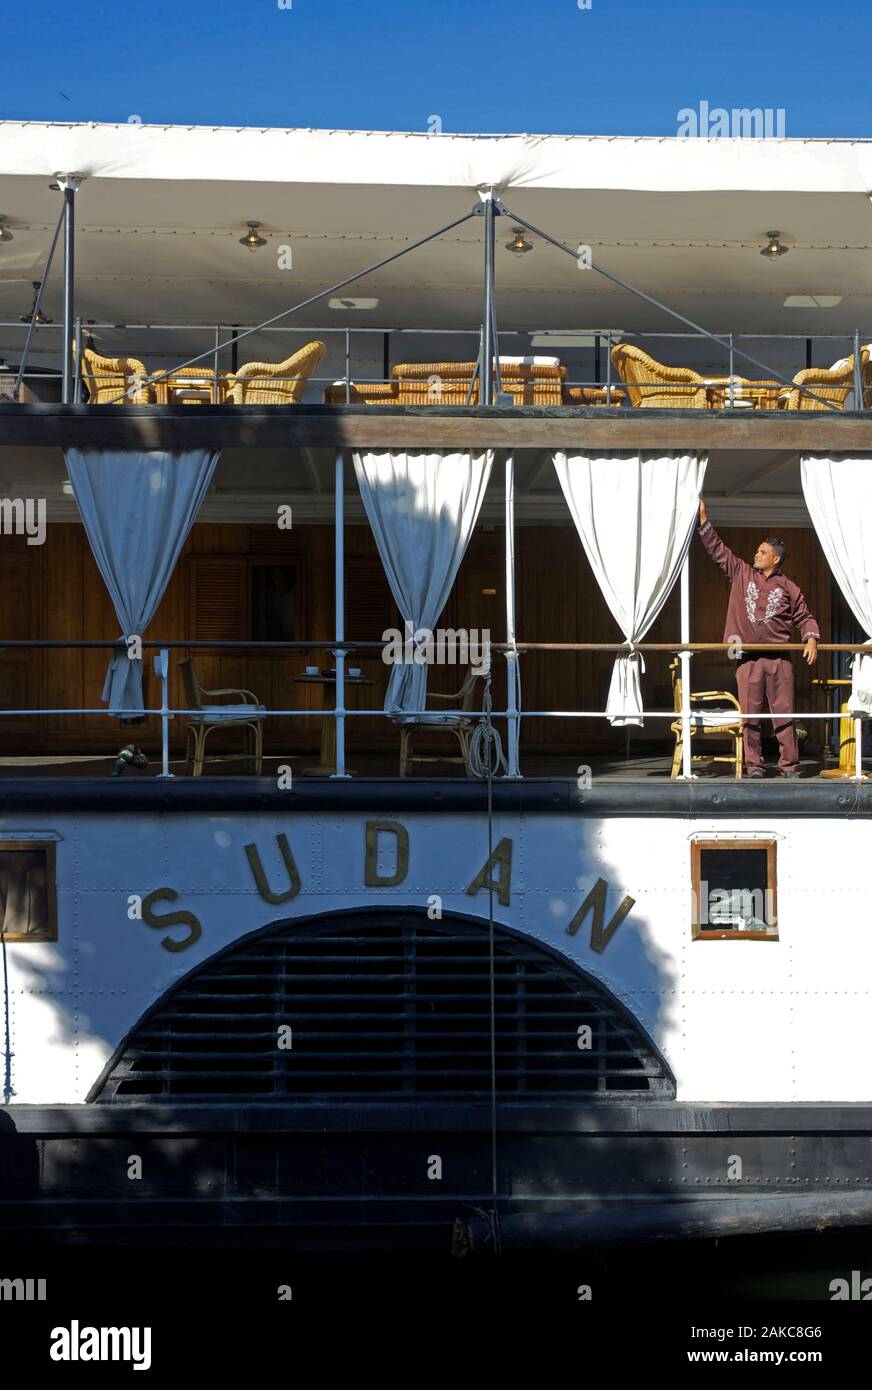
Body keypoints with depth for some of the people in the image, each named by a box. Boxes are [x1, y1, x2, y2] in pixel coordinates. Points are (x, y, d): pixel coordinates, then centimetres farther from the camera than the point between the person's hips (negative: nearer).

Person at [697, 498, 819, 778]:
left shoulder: (788, 588, 9)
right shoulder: (742, 574, 10)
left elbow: (804, 618, 16)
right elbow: (716, 548, 11)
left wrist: (811, 639, -2)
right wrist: (703, 518, 5)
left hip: (779, 659, -1)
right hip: (748, 658, 1)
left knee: (783, 713, -1)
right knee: (750, 714, 0)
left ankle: (789, 765, 3)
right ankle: (754, 766, 5)